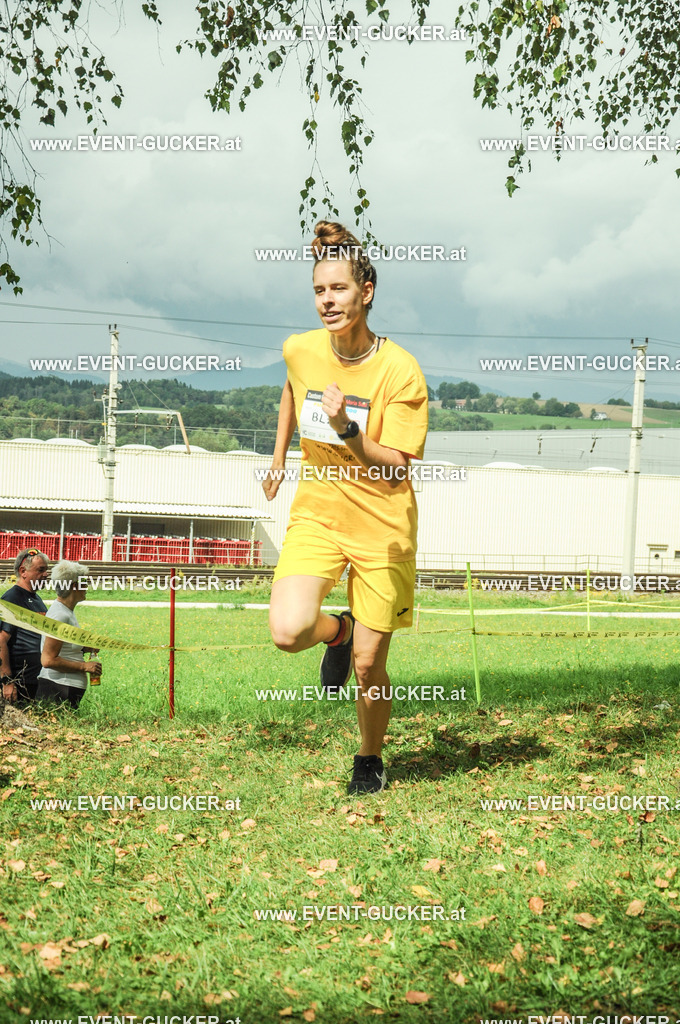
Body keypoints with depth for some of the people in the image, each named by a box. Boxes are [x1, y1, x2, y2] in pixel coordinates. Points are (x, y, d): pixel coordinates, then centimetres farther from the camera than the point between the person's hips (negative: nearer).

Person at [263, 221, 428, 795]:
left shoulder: (400, 370, -16)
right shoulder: (300, 350, -4)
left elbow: (397, 469, -18)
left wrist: (346, 429, -32)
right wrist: (279, 457, 24)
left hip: (382, 528, -3)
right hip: (316, 515, 3)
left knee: (368, 664, 1)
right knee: (288, 632, -21)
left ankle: (371, 758, 31)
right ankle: (338, 632, 16)